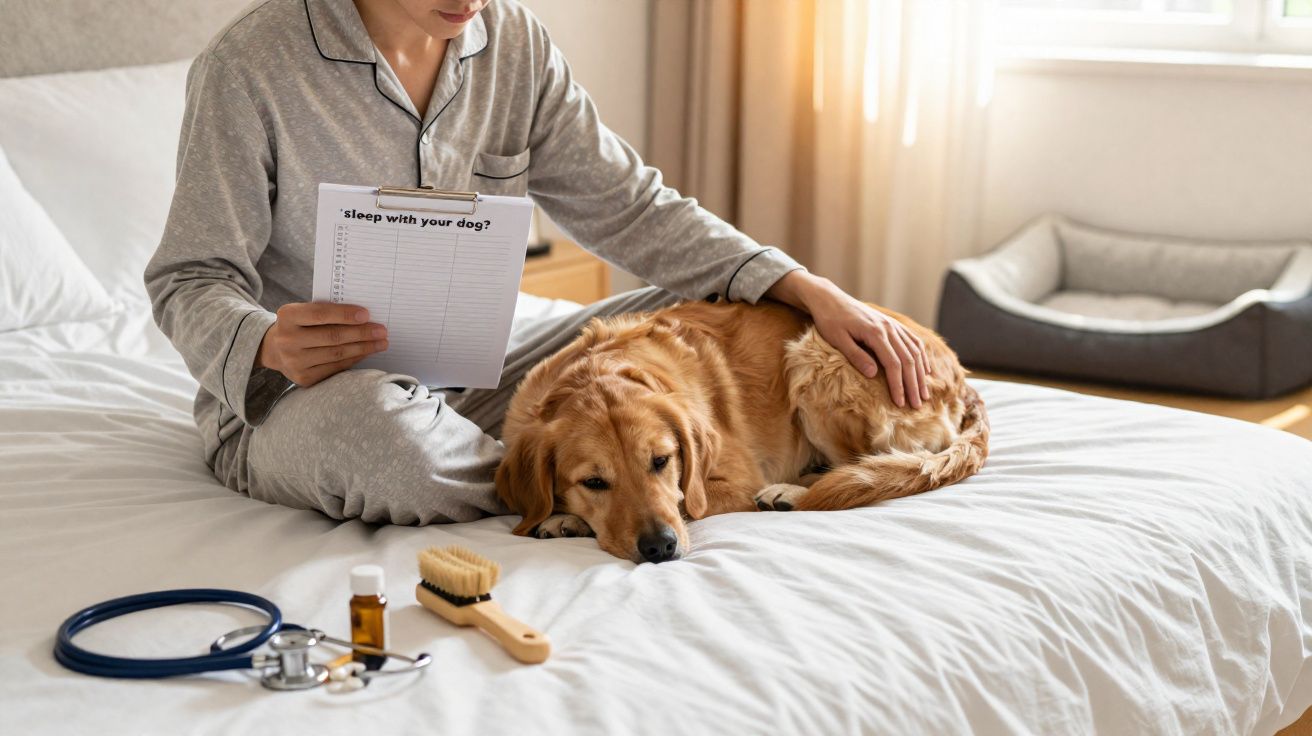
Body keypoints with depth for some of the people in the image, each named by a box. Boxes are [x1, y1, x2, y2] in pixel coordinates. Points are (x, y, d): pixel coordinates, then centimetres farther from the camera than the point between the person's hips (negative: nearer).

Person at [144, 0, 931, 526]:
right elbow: (193, 281, -11)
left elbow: (630, 207, 2)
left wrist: (809, 290, -9)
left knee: (719, 315, -6)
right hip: (296, 404, -5)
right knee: (375, 427, -42)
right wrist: (269, 346, -35)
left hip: (469, 382, 5)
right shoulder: (251, 63, -15)